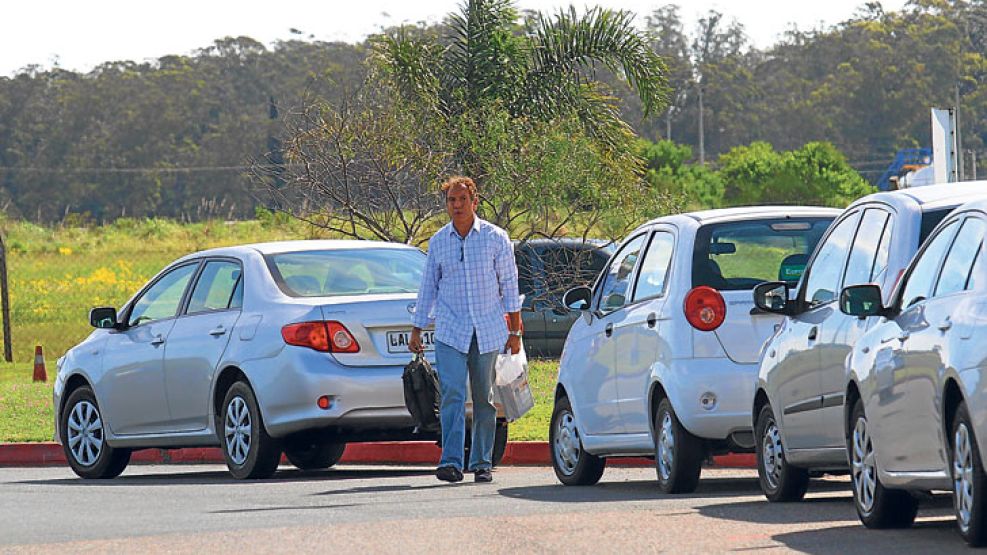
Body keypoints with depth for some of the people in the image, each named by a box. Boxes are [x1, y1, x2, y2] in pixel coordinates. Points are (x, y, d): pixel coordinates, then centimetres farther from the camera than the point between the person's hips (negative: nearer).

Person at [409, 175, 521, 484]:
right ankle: (451, 462, -19)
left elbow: (509, 284, 4)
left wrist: (514, 331, 2)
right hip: (450, 331, 0)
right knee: (452, 395, -12)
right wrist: (416, 330, 11)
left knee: (484, 399, 5)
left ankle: (481, 463, 13)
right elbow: (428, 287, 14)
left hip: (488, 330, 0)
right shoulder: (438, 241, 6)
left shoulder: (496, 238, 1)